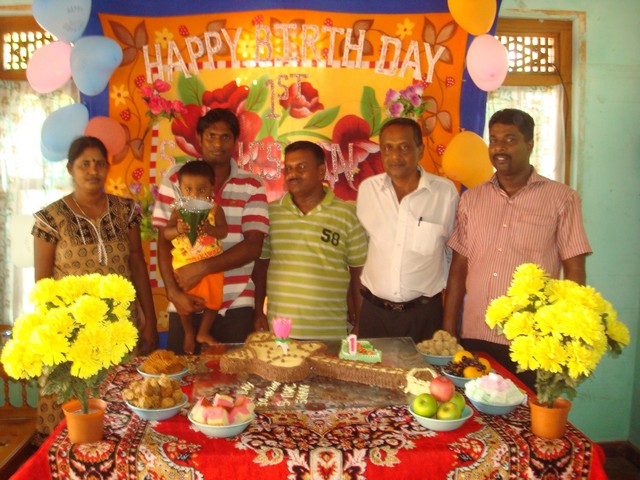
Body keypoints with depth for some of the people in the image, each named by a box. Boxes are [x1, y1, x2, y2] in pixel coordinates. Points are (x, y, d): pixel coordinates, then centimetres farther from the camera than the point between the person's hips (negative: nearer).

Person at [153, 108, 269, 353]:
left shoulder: (252, 186, 2)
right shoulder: (175, 178, 3)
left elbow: (253, 247, -6)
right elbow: (164, 242, 1)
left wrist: (201, 268, -14)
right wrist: (173, 291, -10)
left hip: (235, 305, 0)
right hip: (186, 303, 0)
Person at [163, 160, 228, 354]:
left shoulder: (215, 209, -7)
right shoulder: (179, 210, -6)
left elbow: (224, 231, -15)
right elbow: (166, 233, -10)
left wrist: (210, 229, -35)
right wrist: (177, 230, -31)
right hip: (184, 265, 0)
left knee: (213, 300, 11)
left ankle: (203, 333, 35)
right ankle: (189, 334, 38)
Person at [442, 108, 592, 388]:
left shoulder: (562, 199, -1)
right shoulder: (471, 199, 9)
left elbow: (574, 271, -1)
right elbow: (459, 266, 9)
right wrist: (448, 328, 6)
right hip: (474, 338, 3)